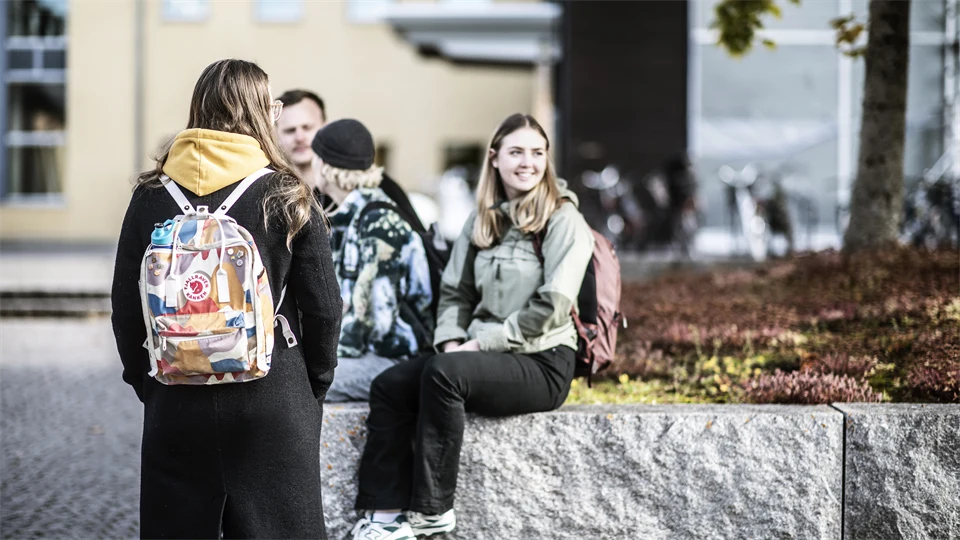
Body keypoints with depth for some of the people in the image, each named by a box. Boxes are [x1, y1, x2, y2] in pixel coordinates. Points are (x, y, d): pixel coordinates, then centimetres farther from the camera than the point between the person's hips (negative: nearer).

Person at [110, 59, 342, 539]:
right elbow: (323, 306, -4)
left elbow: (125, 306, 3)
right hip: (272, 398, -2)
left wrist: (143, 381, 16)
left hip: (175, 397, 2)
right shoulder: (287, 198, -6)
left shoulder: (151, 196, 0)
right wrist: (317, 383, 10)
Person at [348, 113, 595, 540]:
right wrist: (452, 341, -5)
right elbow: (455, 291, 15)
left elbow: (551, 308, -15)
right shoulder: (482, 221, 14)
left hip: (542, 361, -6)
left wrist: (483, 342, -15)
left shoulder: (562, 220, -6)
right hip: (486, 355, 7)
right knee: (389, 385, -15)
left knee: (443, 374, -31)